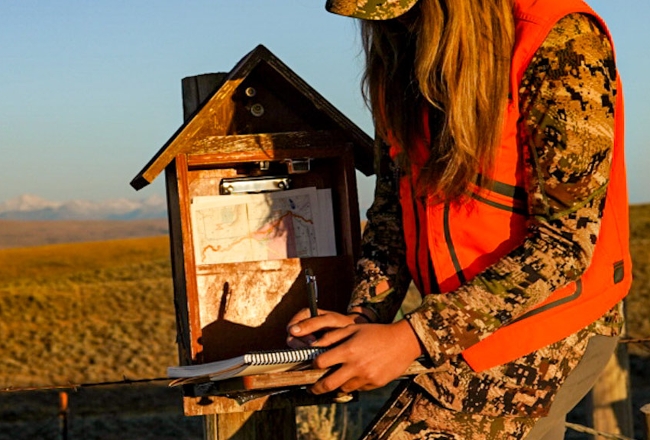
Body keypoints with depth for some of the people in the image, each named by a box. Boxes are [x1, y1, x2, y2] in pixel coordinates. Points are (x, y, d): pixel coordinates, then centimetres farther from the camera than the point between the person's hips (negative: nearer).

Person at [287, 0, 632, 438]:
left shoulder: (562, 46, -22)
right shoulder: (404, 60, 0)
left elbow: (565, 242, -25)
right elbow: (393, 199, 9)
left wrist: (410, 338, -26)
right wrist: (365, 313, -8)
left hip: (549, 324, -7)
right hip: (460, 323, 7)